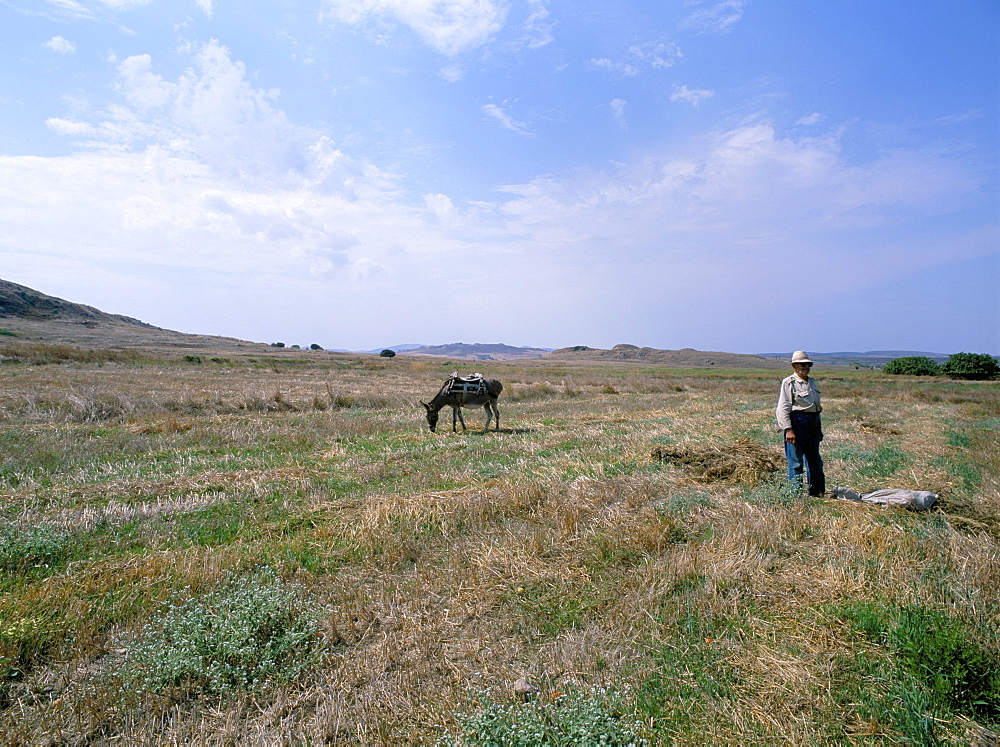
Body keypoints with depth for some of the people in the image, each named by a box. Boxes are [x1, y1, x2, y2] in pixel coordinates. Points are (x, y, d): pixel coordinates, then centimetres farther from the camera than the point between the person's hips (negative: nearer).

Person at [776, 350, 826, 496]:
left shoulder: (812, 382, 16)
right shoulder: (789, 383, -6)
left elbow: (817, 406, 23)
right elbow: (783, 408, -12)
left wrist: (819, 429, 21)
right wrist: (788, 429, -19)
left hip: (813, 423, 8)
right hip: (797, 422, -7)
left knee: (815, 460, 14)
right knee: (796, 461, -3)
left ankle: (816, 492, 26)